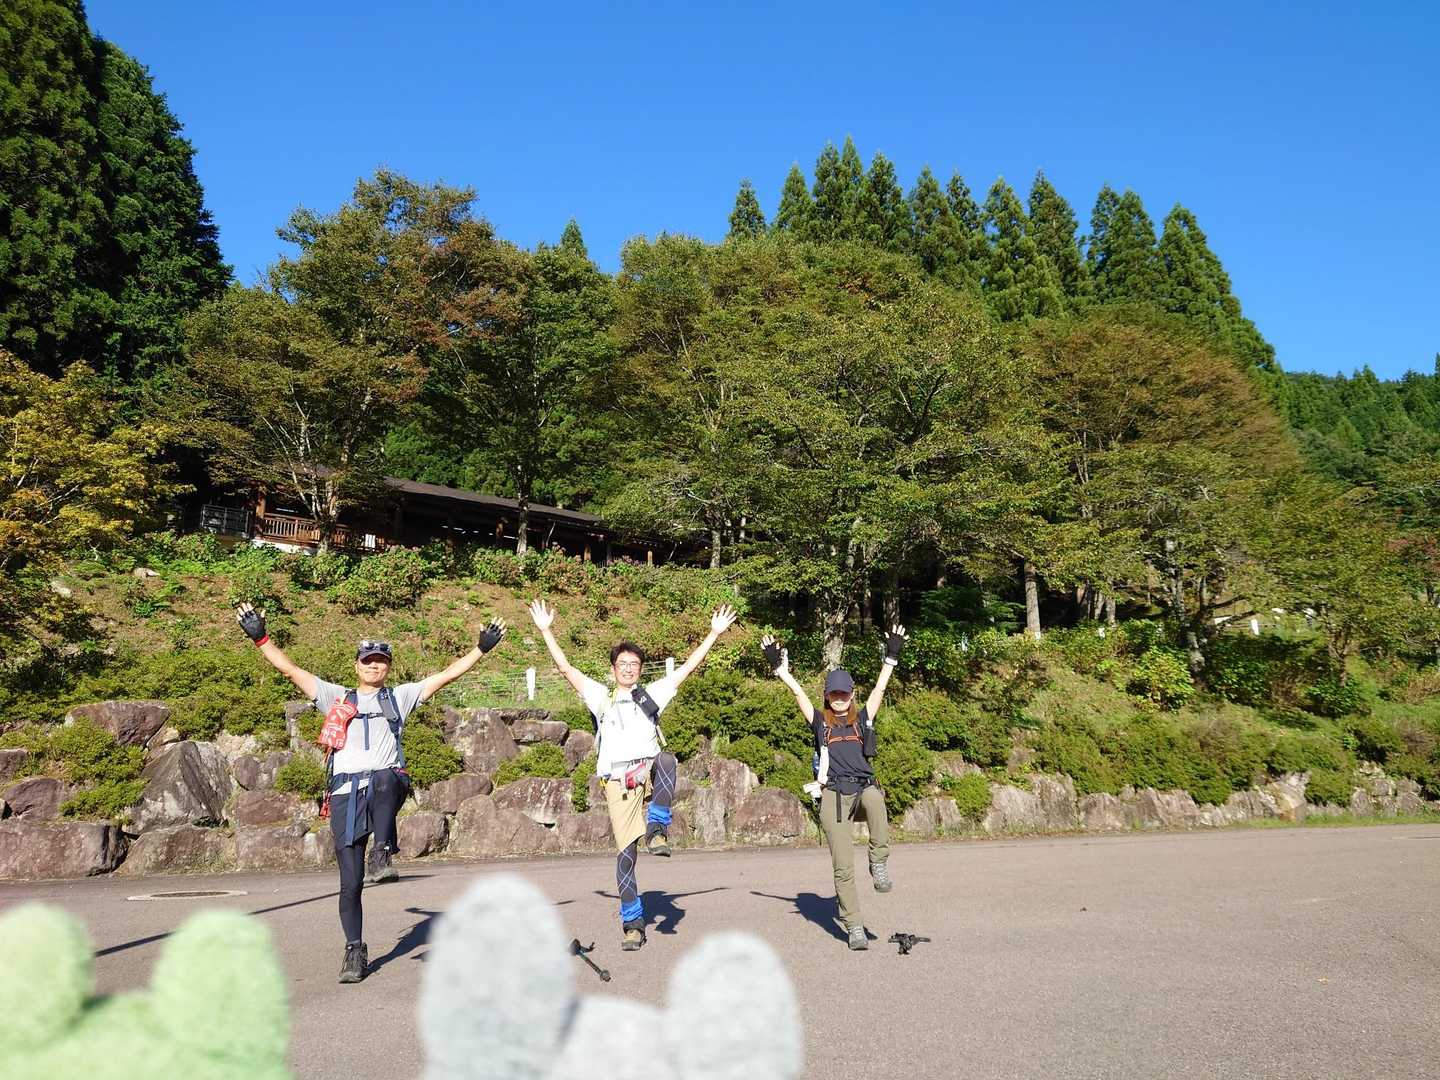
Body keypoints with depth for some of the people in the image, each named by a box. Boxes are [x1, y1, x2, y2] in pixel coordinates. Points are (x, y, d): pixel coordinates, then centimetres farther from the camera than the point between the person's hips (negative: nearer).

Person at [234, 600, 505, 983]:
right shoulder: (336, 696, 22)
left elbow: (446, 675, 17)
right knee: (350, 883, -1)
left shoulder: (400, 697, 20)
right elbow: (289, 668, 16)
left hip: (388, 784, -1)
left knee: (385, 779, -41)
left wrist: (482, 648, 11)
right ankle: (354, 950, 14)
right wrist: (260, 637, 8)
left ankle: (381, 857, -38)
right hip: (345, 793, 1)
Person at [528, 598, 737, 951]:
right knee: (626, 852, -5)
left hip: (648, 774, 0)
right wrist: (545, 631, 7)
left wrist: (714, 633, 11)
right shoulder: (601, 697, 16)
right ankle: (632, 923, 5)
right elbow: (566, 668, 11)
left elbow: (687, 667, 14)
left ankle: (657, 829, -25)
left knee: (666, 759, -35)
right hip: (618, 782, 0)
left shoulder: (651, 695, 16)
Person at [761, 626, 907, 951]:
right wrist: (779, 667, 1)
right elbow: (798, 693, 7)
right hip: (834, 795, 0)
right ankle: (853, 927, 5)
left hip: (864, 787, 0)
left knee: (875, 798, -38)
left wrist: (891, 658, 5)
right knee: (843, 867, -5)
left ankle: (879, 863, -25)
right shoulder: (820, 722, 13)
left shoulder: (862, 719, 15)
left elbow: (879, 689, 9)